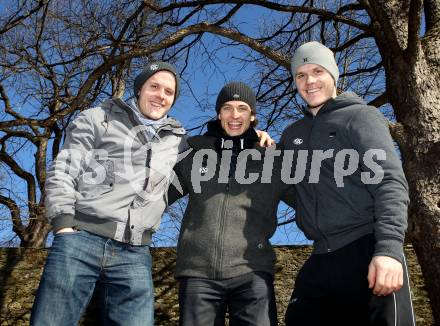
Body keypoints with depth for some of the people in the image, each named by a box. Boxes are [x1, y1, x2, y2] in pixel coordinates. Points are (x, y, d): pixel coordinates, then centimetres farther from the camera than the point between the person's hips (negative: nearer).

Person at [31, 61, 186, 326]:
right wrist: (64, 223, -9)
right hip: (80, 239, -2)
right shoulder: (99, 119, 11)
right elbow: (63, 171, 5)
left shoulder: (176, 139, 20)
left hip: (134, 254, 3)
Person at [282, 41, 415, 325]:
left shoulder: (361, 116, 2)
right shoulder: (292, 135, 19)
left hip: (369, 252, -5)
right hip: (321, 259, 5)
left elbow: (390, 182, -10)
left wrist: (389, 246, -23)